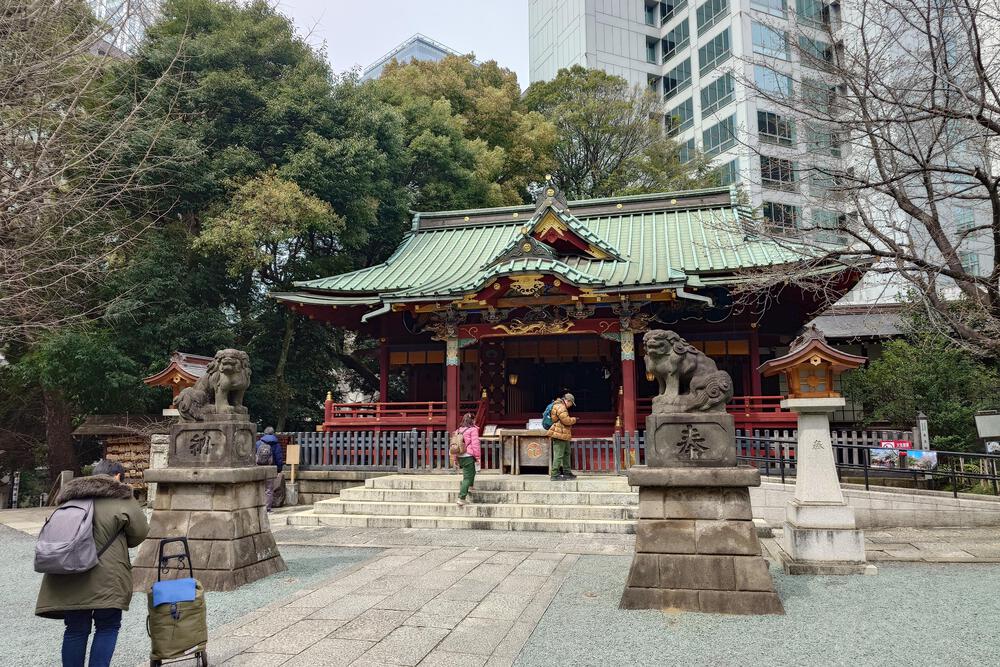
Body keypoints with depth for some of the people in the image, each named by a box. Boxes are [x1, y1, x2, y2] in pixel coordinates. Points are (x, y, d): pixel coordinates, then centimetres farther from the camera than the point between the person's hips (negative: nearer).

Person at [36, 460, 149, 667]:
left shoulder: (70, 497, 18)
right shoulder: (121, 498, 1)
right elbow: (139, 533, 2)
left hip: (66, 578, 5)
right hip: (105, 578, -5)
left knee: (76, 630, 14)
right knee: (107, 627, 9)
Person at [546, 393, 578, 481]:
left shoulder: (562, 406, 20)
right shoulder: (560, 407, -16)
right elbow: (566, 420, -22)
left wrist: (571, 420, 13)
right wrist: (574, 419, -4)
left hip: (563, 435, 12)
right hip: (559, 435, -12)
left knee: (566, 453, 19)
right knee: (558, 455, -9)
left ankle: (567, 472, 27)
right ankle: (555, 475, -7)